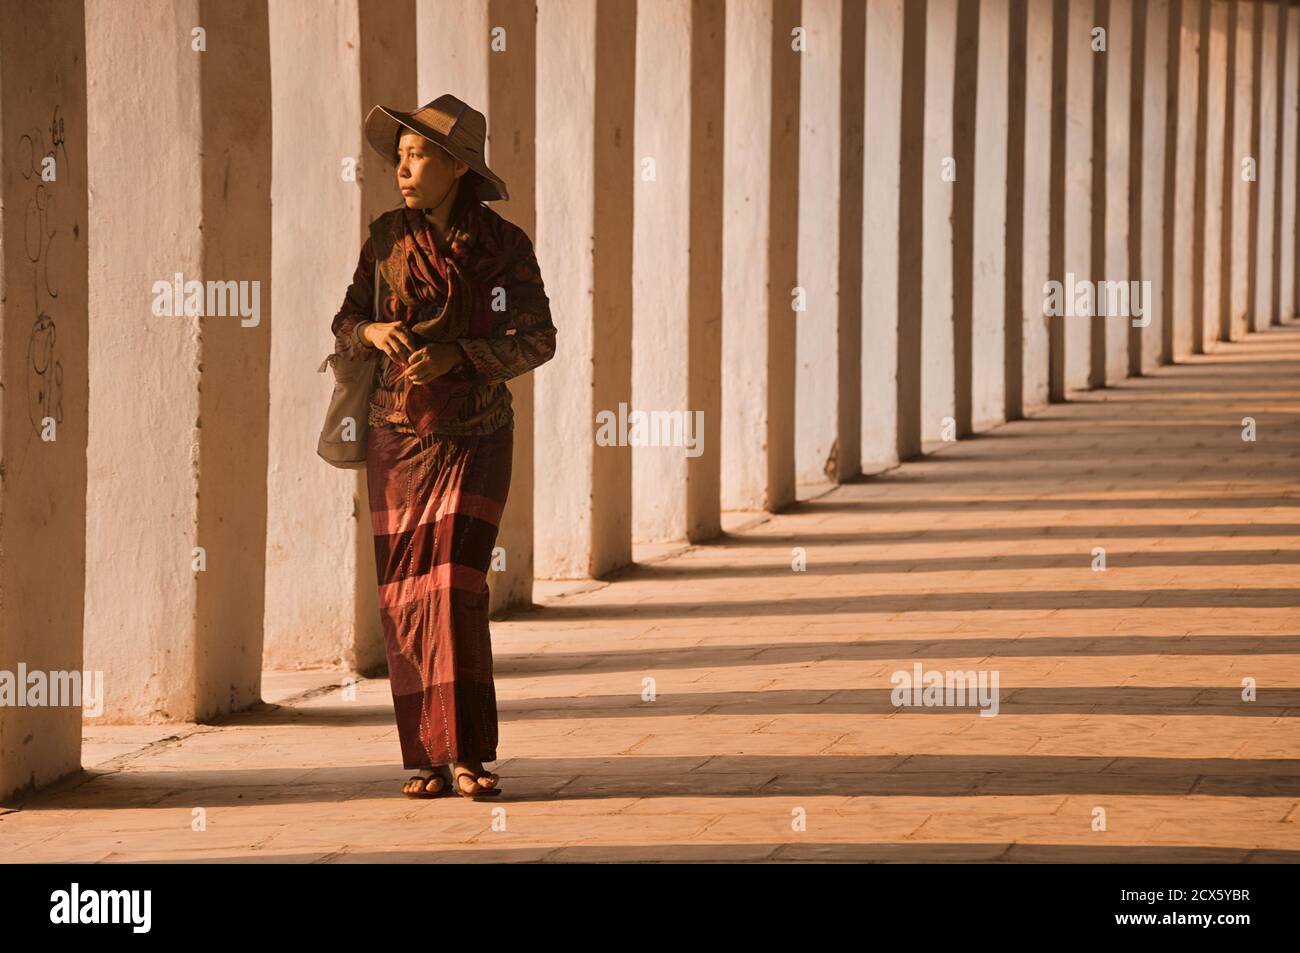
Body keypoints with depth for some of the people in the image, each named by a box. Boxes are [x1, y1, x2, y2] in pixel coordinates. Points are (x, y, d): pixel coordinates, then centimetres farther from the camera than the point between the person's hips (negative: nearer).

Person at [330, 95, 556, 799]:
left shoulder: (504, 243, -6)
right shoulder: (387, 237, 0)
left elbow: (538, 340, -8)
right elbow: (345, 326, 5)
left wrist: (455, 354, -22)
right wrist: (374, 333, -19)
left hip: (475, 440, -2)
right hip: (399, 438, 2)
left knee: (456, 585, -15)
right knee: (406, 596, 0)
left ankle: (468, 754, -10)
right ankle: (426, 759, 8)